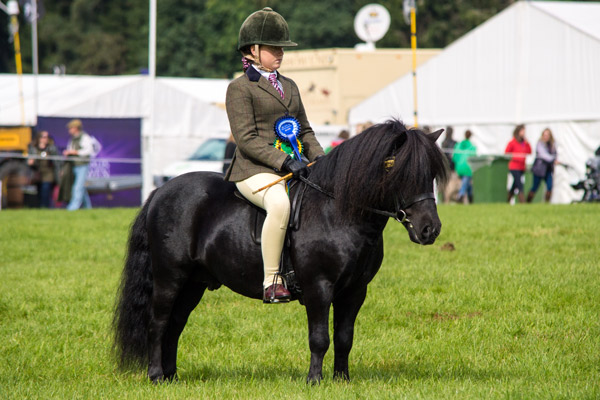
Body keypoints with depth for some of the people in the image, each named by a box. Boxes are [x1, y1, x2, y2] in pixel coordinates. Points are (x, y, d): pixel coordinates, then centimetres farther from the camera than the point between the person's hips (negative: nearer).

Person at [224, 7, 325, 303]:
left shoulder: (289, 87, 23)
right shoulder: (240, 88, -1)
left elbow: (305, 131, 25)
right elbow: (247, 139, -11)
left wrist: (321, 158, 4)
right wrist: (284, 161, -21)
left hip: (294, 167, 8)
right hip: (256, 171, -8)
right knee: (280, 203, -38)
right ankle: (271, 282, -31)